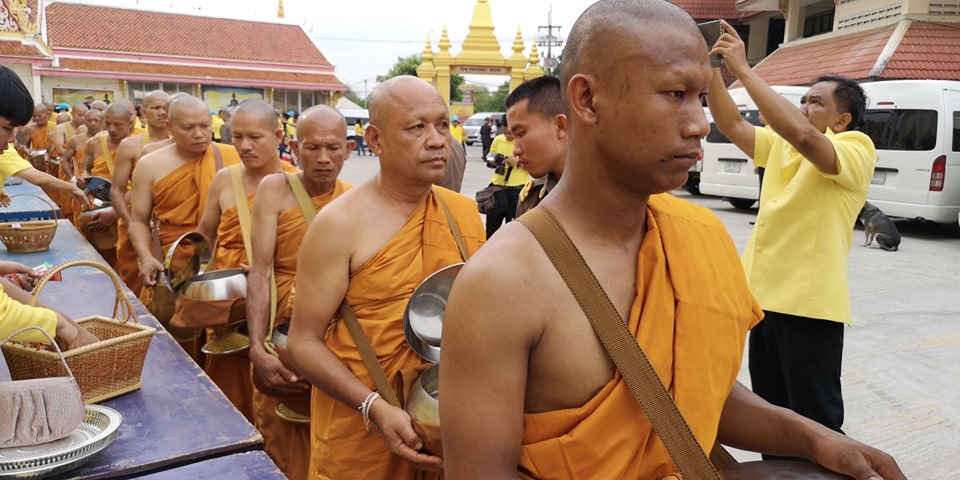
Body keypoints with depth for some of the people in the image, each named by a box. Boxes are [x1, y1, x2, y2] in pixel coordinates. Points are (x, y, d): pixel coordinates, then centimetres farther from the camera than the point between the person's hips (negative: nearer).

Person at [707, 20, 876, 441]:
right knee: (770, 411, 19)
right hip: (767, 295, 7)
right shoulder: (780, 145, 12)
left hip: (809, 303, -7)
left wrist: (743, 70, -28)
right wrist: (712, 70, -12)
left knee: (815, 420, 2)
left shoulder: (857, 148, -10)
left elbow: (803, 136, -29)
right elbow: (731, 126, 2)